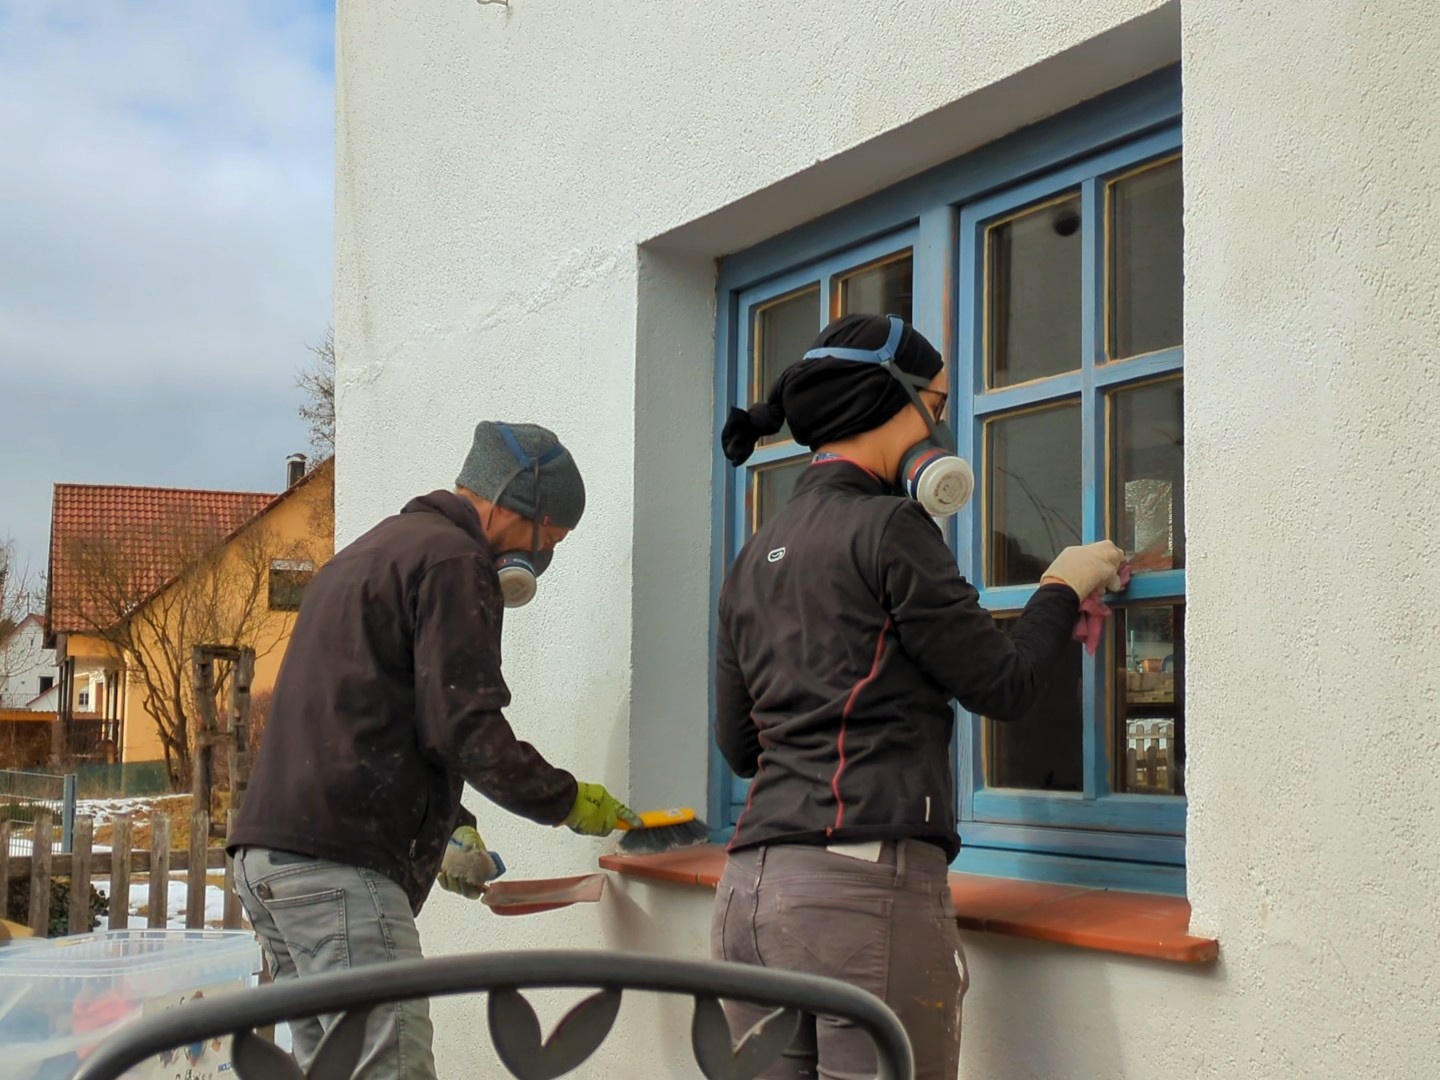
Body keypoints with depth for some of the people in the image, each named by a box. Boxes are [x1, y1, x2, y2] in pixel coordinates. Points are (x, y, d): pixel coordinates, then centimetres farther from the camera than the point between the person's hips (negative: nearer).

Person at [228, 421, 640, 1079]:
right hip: (339, 866, -10)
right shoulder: (454, 560, -6)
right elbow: (464, 726, -13)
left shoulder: (368, 552, 27)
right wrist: (567, 802, 1)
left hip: (266, 851, 10)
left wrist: (446, 828, 26)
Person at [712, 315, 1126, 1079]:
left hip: (749, 888, 8)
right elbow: (1004, 686, -1)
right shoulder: (888, 528, -6)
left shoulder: (756, 556, 16)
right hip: (866, 881, -8)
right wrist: (1062, 589, 14)